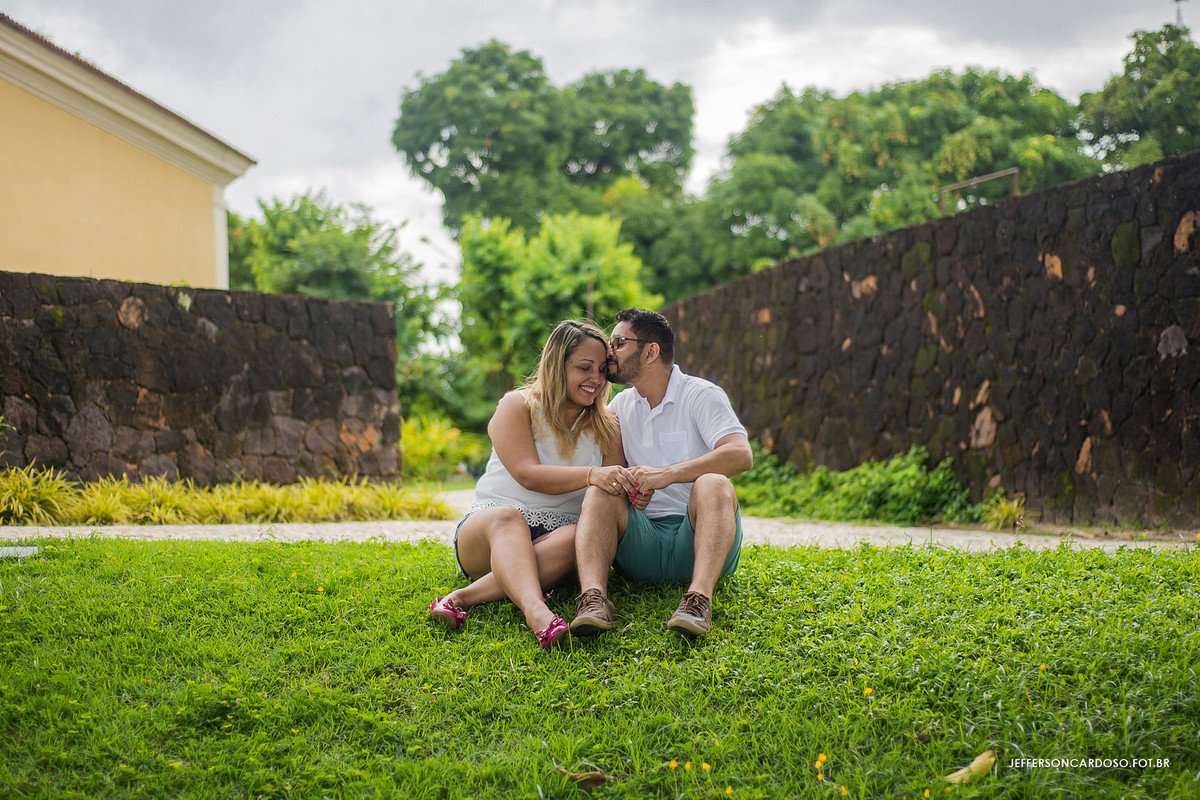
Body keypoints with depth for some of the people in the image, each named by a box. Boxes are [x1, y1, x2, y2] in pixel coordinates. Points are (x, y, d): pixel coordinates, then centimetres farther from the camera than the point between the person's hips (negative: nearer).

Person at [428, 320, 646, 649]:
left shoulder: (606, 426, 13)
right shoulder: (517, 406, 1)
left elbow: (613, 492, 4)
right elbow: (528, 474, -15)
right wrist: (591, 474, -31)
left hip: (552, 534, 2)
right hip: (486, 527, -2)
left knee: (574, 539, -34)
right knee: (506, 517, -38)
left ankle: (465, 596, -46)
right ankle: (536, 611, -66)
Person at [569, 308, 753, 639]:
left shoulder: (701, 395, 1)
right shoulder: (620, 406, 18)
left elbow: (741, 454, -16)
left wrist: (668, 474, -27)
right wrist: (631, 487, -10)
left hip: (695, 537, -3)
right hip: (642, 537, 3)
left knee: (713, 485, -32)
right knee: (599, 494, -22)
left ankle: (699, 598, -52)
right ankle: (593, 597, -47)